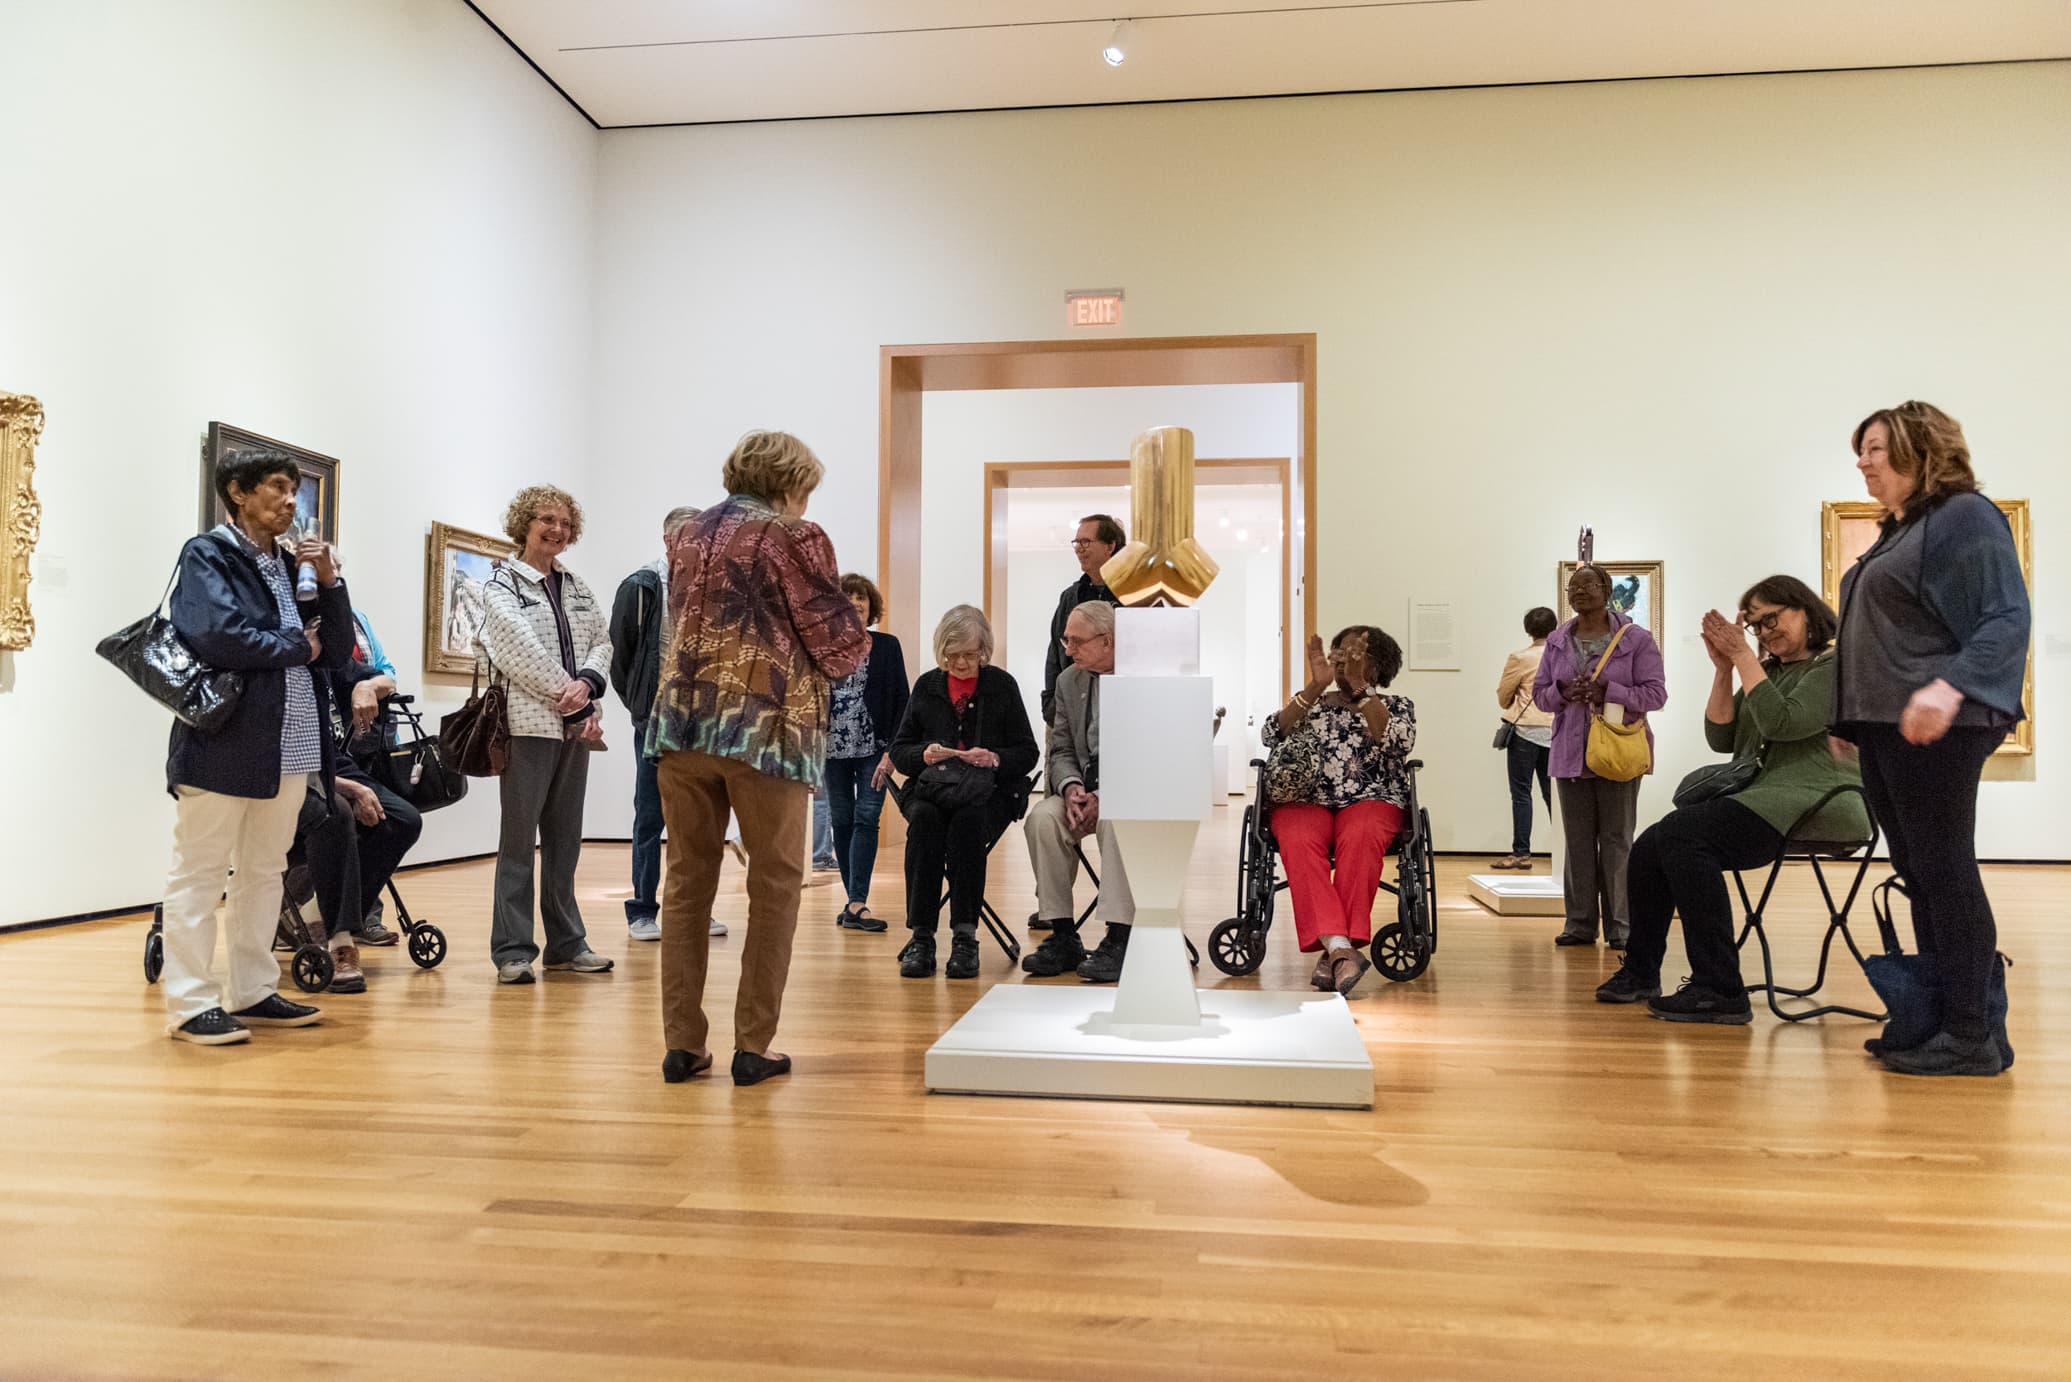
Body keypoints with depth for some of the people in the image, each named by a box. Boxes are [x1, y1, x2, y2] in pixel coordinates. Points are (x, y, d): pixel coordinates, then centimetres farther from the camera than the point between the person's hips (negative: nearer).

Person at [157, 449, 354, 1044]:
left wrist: (328, 582, 2)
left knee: (264, 872, 13)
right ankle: (190, 1004, 5)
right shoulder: (207, 555, -4)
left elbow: (337, 653, 14)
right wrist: (296, 645, -6)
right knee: (201, 873, -1)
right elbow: (218, 636, -20)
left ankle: (252, 992, 22)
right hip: (224, 738, -7)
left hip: (289, 743, 8)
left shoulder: (288, 565, 16)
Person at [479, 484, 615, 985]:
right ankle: (512, 951, 2)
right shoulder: (502, 586, 0)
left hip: (576, 727, 6)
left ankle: (566, 943, 17)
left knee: (565, 839, 10)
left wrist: (586, 684, -11)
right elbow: (524, 651, -11)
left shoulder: (578, 587, 17)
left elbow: (601, 641, 9)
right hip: (528, 724, -6)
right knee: (519, 839, -3)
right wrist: (571, 698, -13)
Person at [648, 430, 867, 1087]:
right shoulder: (795, 536, -2)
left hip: (682, 718, 5)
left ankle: (682, 1044, 12)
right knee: (774, 885, 5)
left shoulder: (693, 534, 16)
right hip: (766, 724, -5)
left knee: (687, 881, 10)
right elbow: (839, 641, -4)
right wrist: (854, 643, 16)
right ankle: (753, 1046, 7)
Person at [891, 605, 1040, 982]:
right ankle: (921, 936, -32)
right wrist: (923, 754, -10)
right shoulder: (926, 686, 12)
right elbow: (898, 750, 13)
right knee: (923, 818, -33)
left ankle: (965, 936, -31)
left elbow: (1027, 753, 4)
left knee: (967, 821, -36)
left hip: (989, 790, -2)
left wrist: (995, 759, -17)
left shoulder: (1002, 685, 6)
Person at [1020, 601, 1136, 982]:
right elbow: (1061, 751, 9)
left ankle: (1119, 941, -31)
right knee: (1042, 817, -24)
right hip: (1085, 788, 5)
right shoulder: (1069, 681, 10)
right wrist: (1072, 788, -13)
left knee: (1117, 818, -37)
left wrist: (1104, 795, -23)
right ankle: (1062, 936, -17)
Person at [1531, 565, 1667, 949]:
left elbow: (1655, 693, -6)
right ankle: (1580, 924, 12)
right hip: (1571, 754, 4)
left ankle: (1620, 926, 6)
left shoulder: (1636, 639, -1)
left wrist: (1607, 692, -19)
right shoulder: (1556, 641, 11)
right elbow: (1539, 692, 11)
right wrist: (1562, 693, -12)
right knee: (1578, 841, 7)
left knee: (1617, 840, 0)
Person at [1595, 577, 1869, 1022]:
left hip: (1813, 802, -8)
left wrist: (1744, 659, -12)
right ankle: (1640, 971, 7)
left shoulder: (1836, 666, -2)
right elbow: (1721, 738, 14)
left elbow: (1782, 722, -18)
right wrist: (1723, 669, 4)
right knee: (1649, 847, -9)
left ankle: (1720, 991, -30)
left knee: (1681, 833, -30)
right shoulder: (1769, 669, 22)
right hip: (1761, 798, 8)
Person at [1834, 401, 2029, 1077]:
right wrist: (1850, 716, 20)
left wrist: (1950, 686, -31)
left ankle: (1973, 1035, 0)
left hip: (1934, 726, -9)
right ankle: (1937, 1017, 16)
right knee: (1918, 876, 10)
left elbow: (2007, 619, -16)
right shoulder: (1897, 531, 20)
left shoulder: (1964, 516, -6)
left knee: (1942, 870, -7)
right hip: (1883, 726, 9)